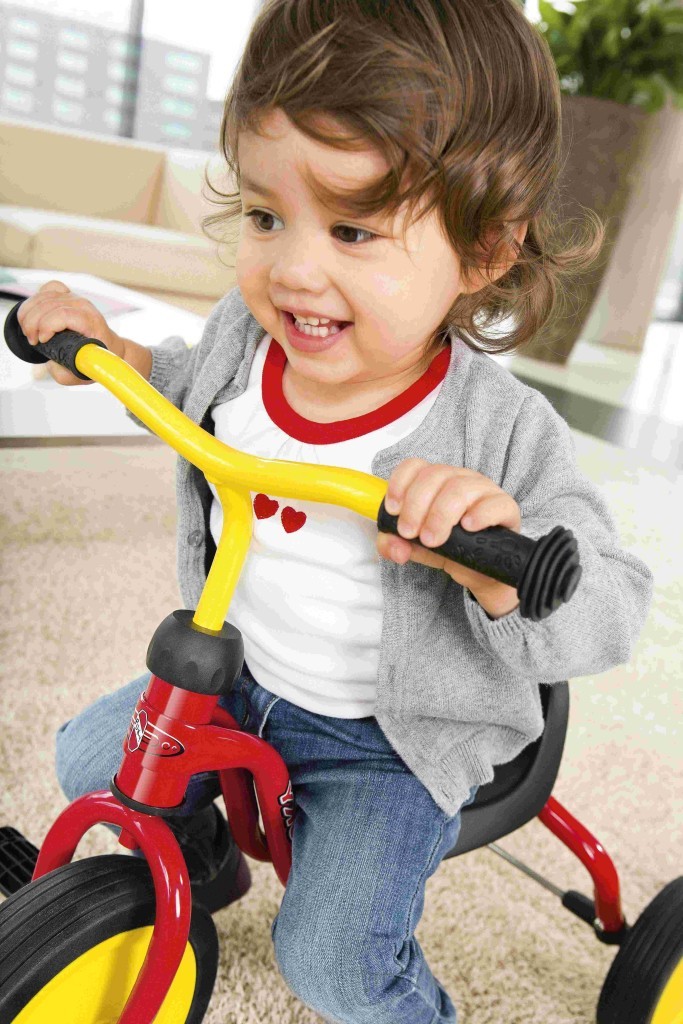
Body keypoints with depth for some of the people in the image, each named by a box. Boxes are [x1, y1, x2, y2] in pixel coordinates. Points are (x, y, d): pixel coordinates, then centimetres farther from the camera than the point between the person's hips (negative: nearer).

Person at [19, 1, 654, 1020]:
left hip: (390, 739, -5)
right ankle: (202, 863, 45)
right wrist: (118, 355, -6)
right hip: (236, 677, 6)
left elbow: (610, 613, -26)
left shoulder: (502, 434, -28)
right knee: (89, 758, 13)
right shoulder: (246, 331, -13)